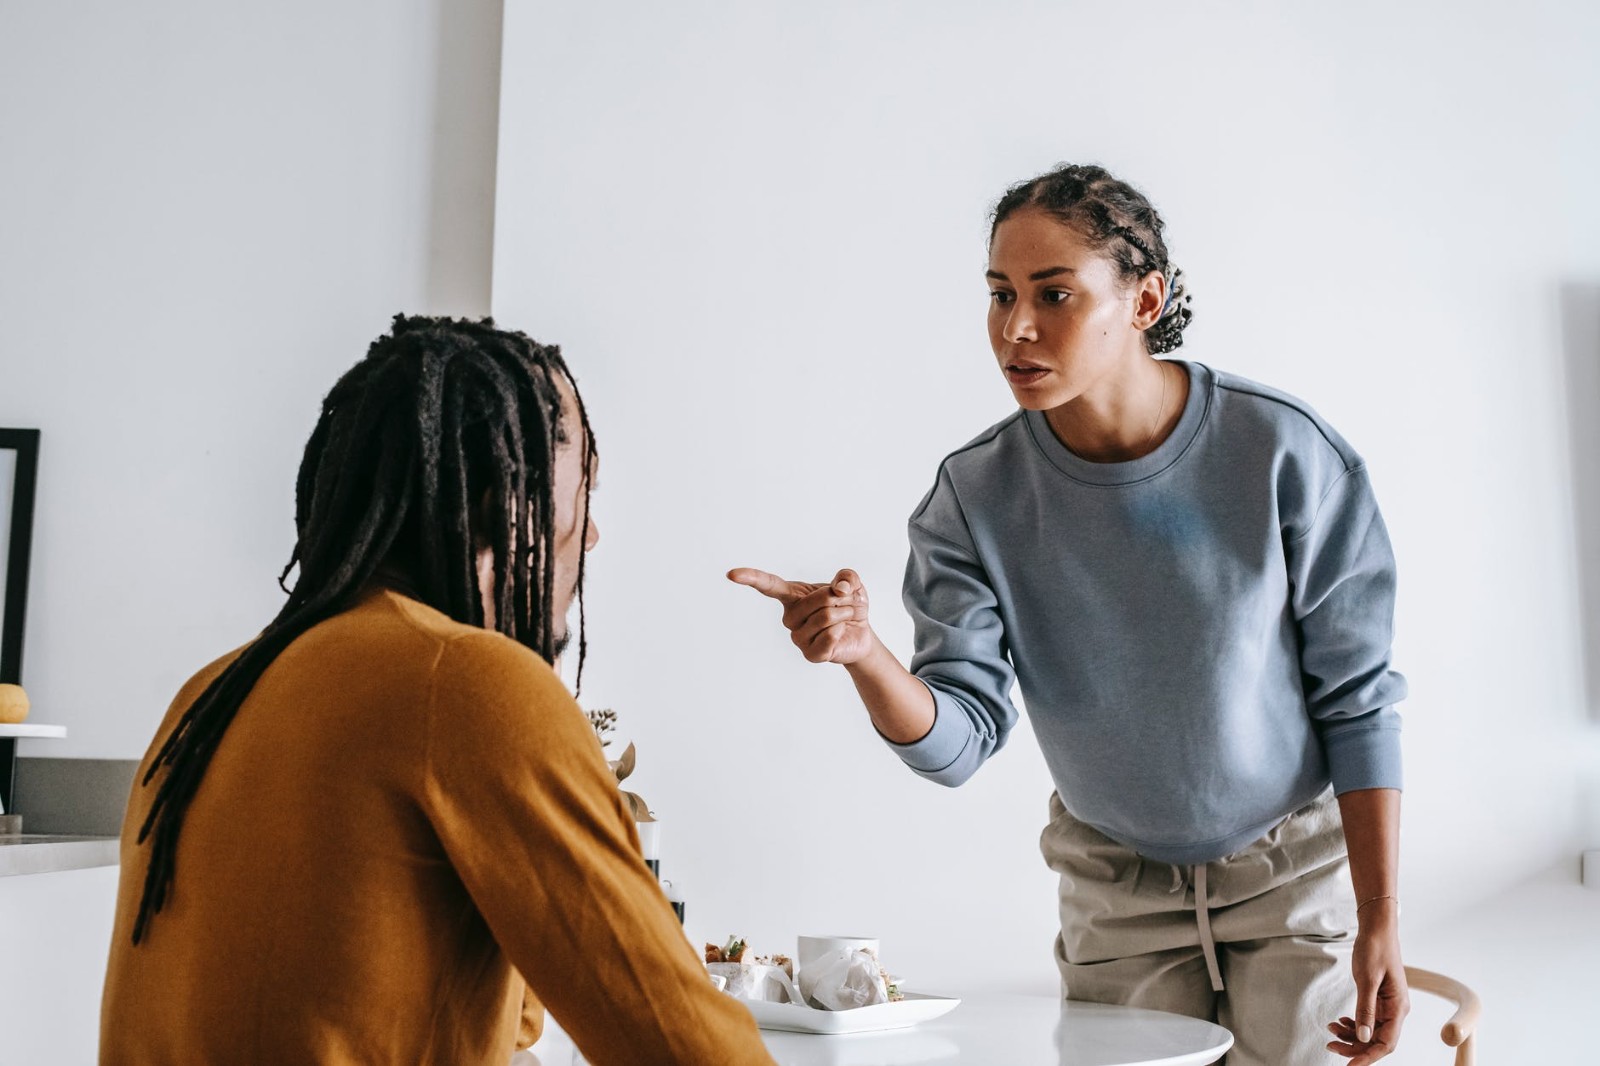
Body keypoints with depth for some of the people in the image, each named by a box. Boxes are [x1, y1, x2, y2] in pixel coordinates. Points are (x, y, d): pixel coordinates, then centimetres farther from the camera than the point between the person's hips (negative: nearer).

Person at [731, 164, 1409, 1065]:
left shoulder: (1283, 450, -20)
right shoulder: (975, 494, -15)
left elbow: (1357, 698, -12)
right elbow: (961, 736, -18)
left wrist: (1381, 917, -12)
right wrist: (865, 655, -38)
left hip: (1296, 866, -1)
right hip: (1117, 889, 2)